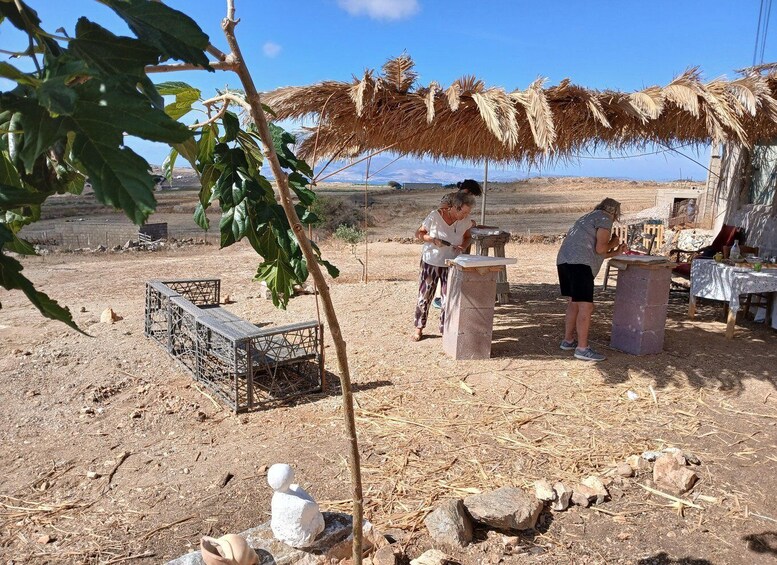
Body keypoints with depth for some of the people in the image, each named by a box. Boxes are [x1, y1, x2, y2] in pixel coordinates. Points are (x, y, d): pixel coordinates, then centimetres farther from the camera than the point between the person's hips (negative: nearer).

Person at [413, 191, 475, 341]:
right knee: (424, 295, 5)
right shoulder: (435, 216, -20)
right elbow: (418, 233, -8)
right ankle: (419, 328, 19)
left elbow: (467, 237, 8)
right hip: (431, 261, -2)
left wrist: (463, 246, -14)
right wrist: (433, 240, -25)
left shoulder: (465, 220, -10)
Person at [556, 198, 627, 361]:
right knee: (586, 306, -9)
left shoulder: (589, 218, 29)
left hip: (564, 261, 10)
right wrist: (612, 243, 11)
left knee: (573, 302, 19)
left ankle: (568, 340, 27)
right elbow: (600, 248, -9)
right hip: (579, 264, -10)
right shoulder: (604, 219, 2)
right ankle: (582, 348, -11)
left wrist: (616, 252, 33)